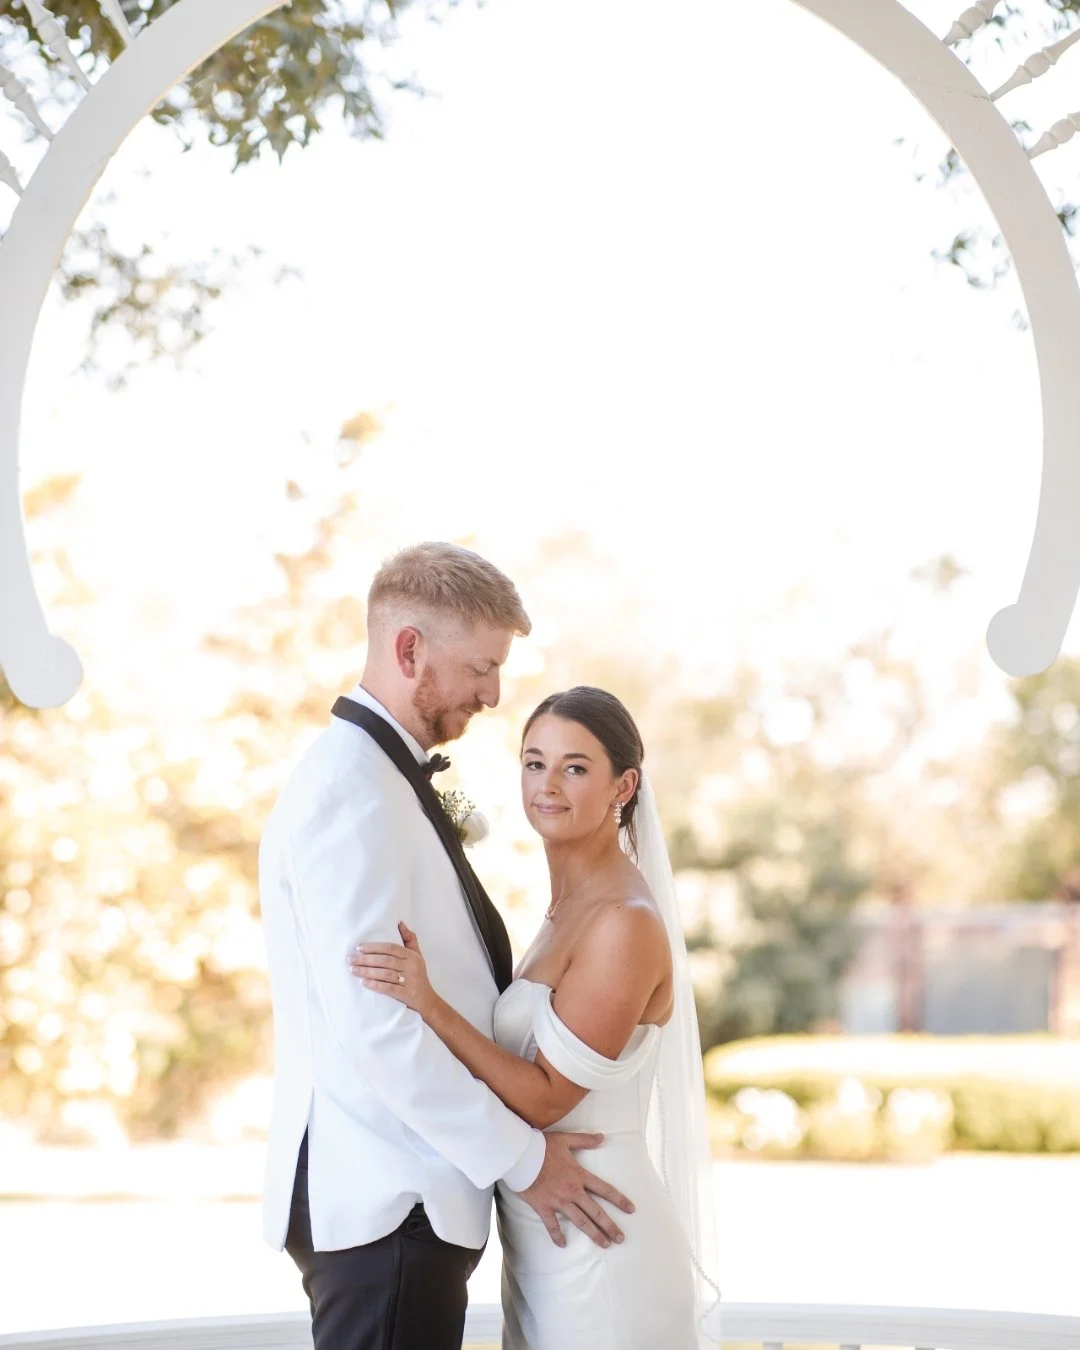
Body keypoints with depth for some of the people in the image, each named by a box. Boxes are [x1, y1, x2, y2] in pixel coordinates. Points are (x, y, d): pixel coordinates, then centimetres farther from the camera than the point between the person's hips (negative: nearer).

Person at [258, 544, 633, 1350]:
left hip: (405, 1192, 10)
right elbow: (374, 1024, -22)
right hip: (384, 1202, -10)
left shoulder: (383, 777, 15)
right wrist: (519, 1158, -15)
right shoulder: (351, 790, -16)